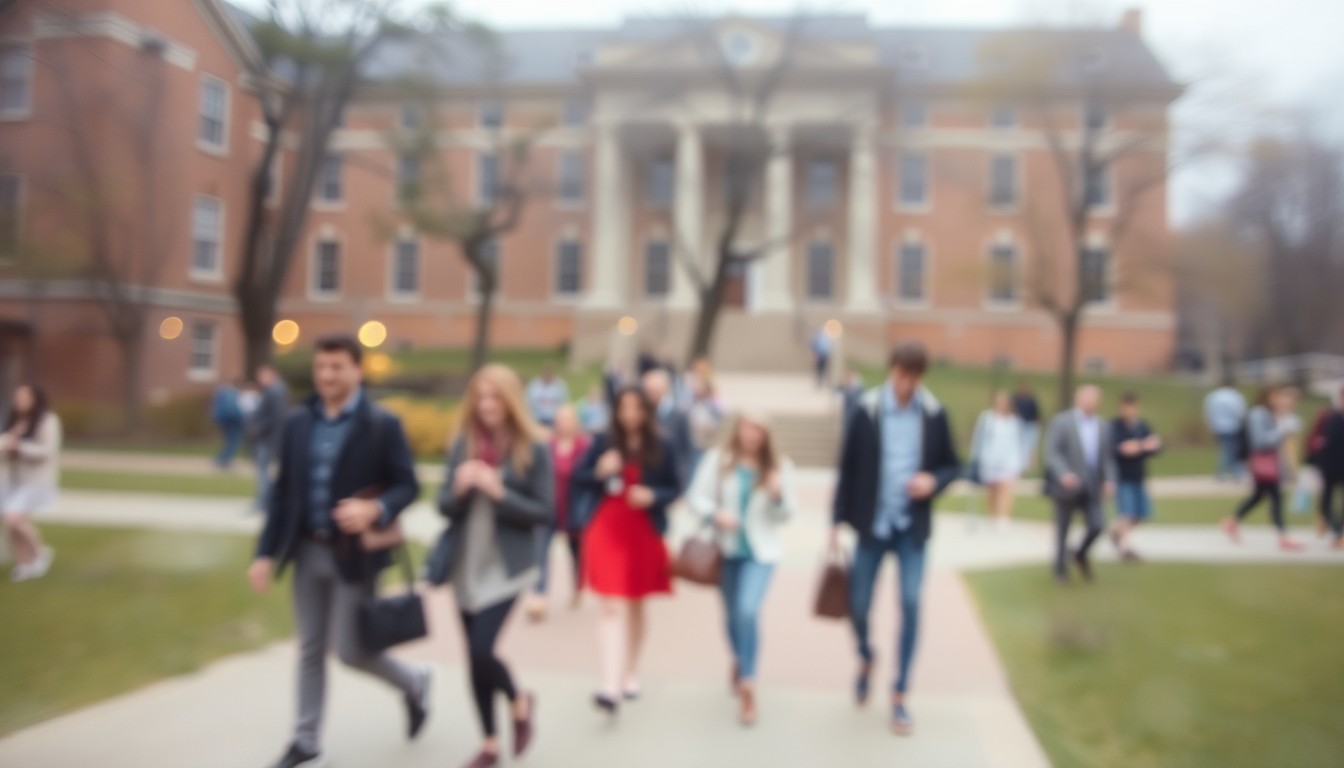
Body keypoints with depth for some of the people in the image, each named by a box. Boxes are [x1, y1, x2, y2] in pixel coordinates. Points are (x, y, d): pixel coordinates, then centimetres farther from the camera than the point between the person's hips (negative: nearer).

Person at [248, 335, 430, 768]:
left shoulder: (383, 425, -9)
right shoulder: (297, 423, 5)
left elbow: (408, 485, -7)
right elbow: (283, 491, 7)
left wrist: (375, 510, -28)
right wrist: (266, 552, 2)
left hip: (355, 554, -5)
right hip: (308, 552, 5)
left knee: (349, 650, -1)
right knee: (310, 650, 13)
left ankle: (414, 683, 28)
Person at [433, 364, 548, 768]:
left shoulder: (535, 449, -8)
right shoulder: (463, 443, 2)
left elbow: (545, 514, -8)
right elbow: (444, 505, 5)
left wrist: (499, 492, -20)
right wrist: (460, 488, -17)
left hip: (505, 566, -4)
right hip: (466, 565, 4)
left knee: (481, 652, -12)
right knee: (475, 656, 11)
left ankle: (520, 703, 21)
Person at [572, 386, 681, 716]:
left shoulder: (661, 449, -3)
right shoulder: (603, 443, -3)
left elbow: (675, 488, 3)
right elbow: (578, 480, 0)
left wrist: (652, 496, -17)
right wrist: (599, 472, -21)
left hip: (645, 535, 2)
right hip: (607, 531, -1)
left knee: (636, 607, 16)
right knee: (611, 607, -10)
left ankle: (631, 674, 34)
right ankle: (611, 687, -12)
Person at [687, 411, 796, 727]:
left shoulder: (779, 466, -1)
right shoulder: (717, 459, -3)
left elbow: (786, 514, 3)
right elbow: (697, 496, -5)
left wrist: (778, 495, -18)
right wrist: (715, 514, -24)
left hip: (761, 550, -1)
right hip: (727, 547, 2)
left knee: (748, 610, -19)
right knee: (732, 613, 14)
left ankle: (746, 685, -7)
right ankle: (740, 661, 46)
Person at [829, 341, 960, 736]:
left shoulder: (935, 415, -3)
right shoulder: (867, 412, -7)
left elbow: (952, 465, 8)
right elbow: (847, 469, -2)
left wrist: (934, 480, -15)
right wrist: (837, 522, -2)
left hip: (913, 527, 0)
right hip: (872, 524, 0)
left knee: (911, 604, -7)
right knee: (859, 605, 6)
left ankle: (899, 696, 8)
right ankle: (866, 660, 39)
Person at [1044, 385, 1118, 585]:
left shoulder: (1103, 426, 10)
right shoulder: (1061, 421, -6)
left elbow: (1107, 456, 13)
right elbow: (1051, 451, -13)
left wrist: (1109, 479, -1)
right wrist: (1063, 473, -26)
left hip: (1092, 487, 4)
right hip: (1068, 485, -4)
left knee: (1098, 525, -7)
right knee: (1062, 530, 6)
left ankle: (1081, 555, 22)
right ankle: (1061, 569, 24)